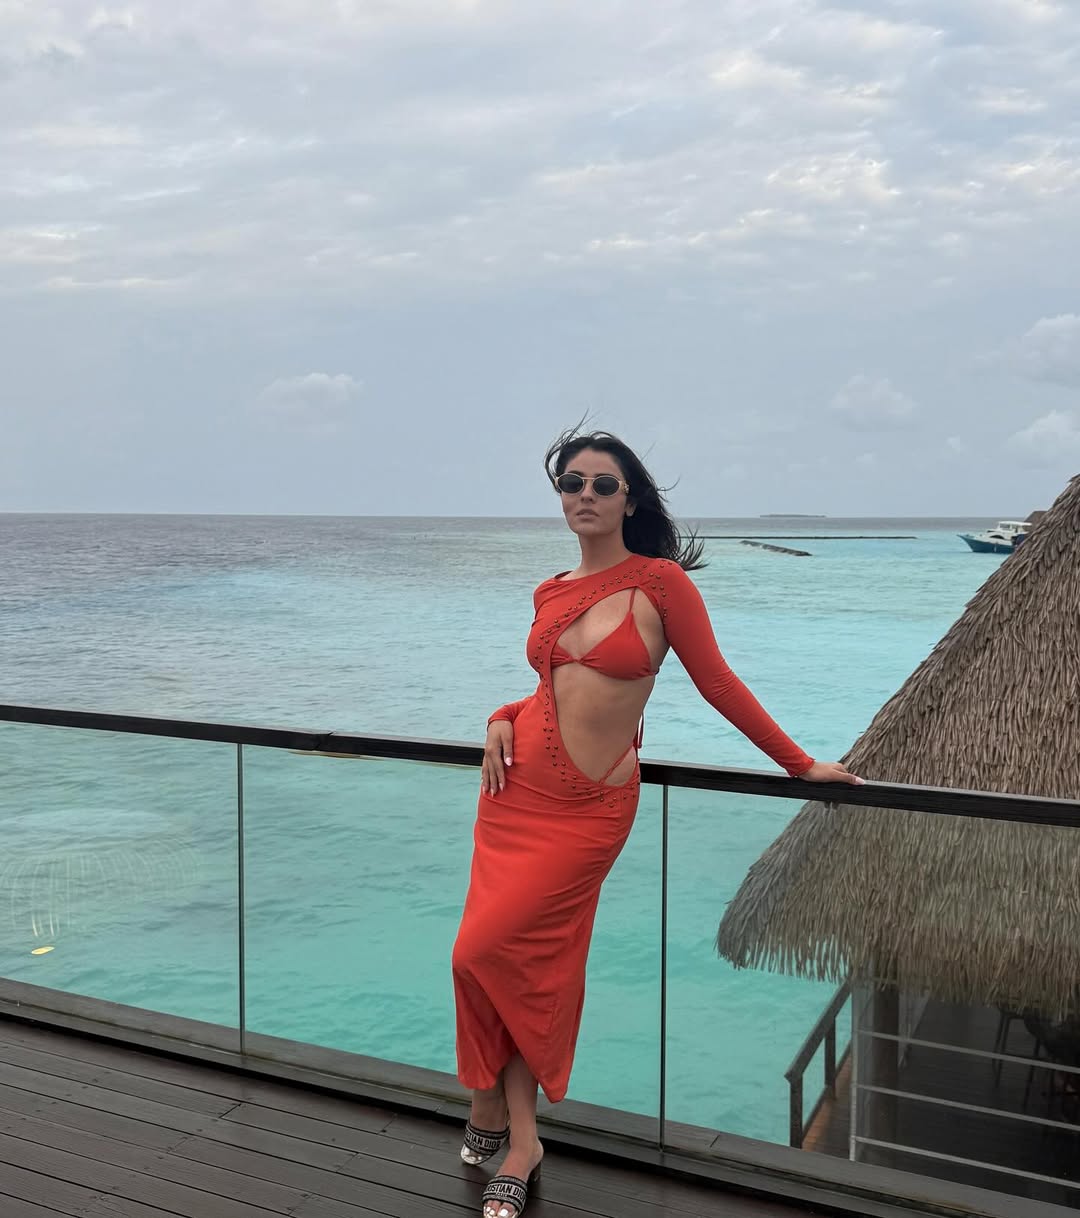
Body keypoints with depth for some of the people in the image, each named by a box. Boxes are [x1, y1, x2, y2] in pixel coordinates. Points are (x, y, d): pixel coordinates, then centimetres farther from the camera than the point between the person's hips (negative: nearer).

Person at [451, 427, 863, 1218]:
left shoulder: (661, 581, -9)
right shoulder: (550, 593, 7)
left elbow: (719, 684, -4)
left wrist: (801, 765, -2)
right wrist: (504, 720, 1)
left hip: (592, 806, -5)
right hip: (519, 789, 5)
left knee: (485, 953, -7)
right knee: (515, 960, 5)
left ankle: (493, 1106, 19)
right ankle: (521, 1139, 24)